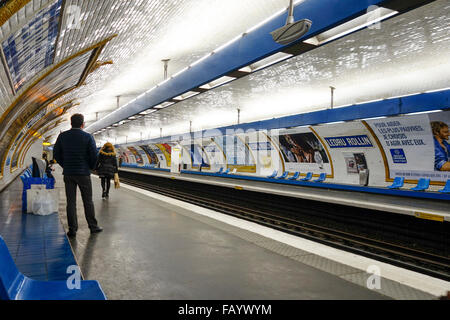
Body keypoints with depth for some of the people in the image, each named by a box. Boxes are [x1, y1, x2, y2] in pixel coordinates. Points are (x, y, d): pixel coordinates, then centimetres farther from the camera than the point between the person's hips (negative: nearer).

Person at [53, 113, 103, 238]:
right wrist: (90, 167, 8)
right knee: (88, 201, 8)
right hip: (83, 173, -2)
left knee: (71, 202, 6)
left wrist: (65, 166, 15)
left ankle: (72, 229, 8)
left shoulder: (62, 136, 1)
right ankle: (93, 226, 15)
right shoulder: (88, 137, -8)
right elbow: (94, 155, -9)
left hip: (68, 173, 2)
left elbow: (56, 154, 4)